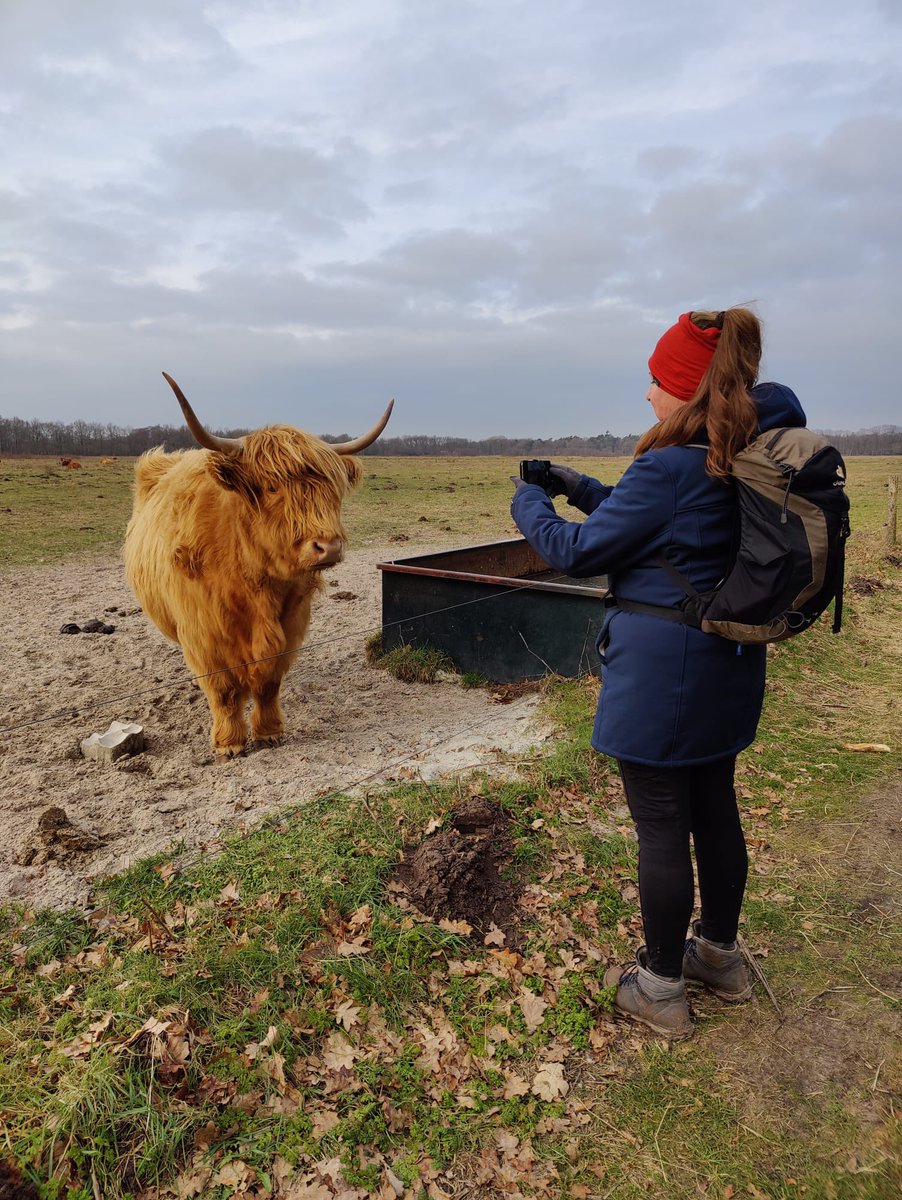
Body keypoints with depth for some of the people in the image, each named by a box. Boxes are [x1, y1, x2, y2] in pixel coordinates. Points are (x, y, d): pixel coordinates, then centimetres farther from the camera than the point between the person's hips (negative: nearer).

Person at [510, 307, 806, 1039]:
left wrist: (529, 503, 5)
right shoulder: (749, 460, 5)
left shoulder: (670, 467, -22)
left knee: (661, 827, 5)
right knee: (715, 808, 21)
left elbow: (578, 552, -13)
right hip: (729, 668, 9)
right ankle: (720, 955, 40)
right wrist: (582, 489, 13)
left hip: (660, 675, -9)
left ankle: (661, 989, 23)